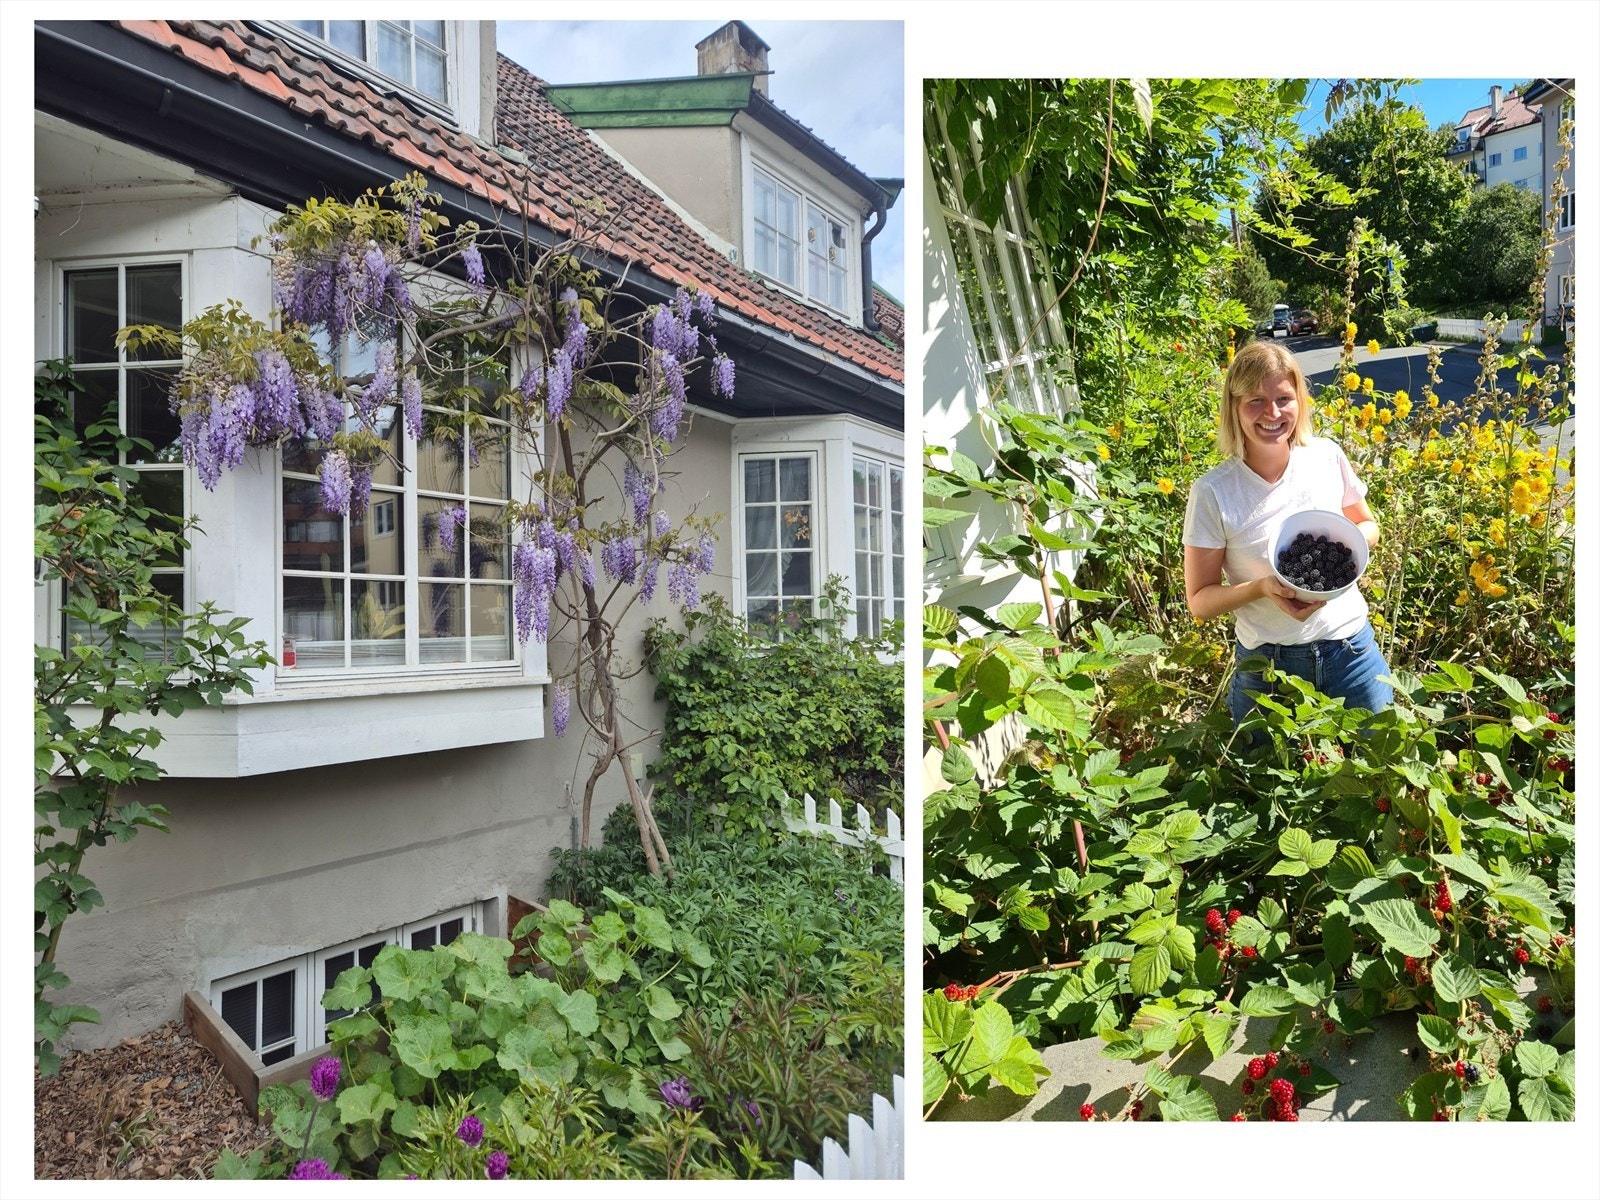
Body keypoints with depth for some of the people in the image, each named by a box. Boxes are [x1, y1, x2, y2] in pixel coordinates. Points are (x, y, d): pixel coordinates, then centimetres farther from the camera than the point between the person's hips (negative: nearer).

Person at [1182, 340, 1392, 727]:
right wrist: (1262, 587, -28)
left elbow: (1367, 527, 12)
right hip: (1267, 663, -3)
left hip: (1351, 648, 3)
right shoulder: (1213, 492, -16)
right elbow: (1199, 601, -10)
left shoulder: (1328, 457, -6)